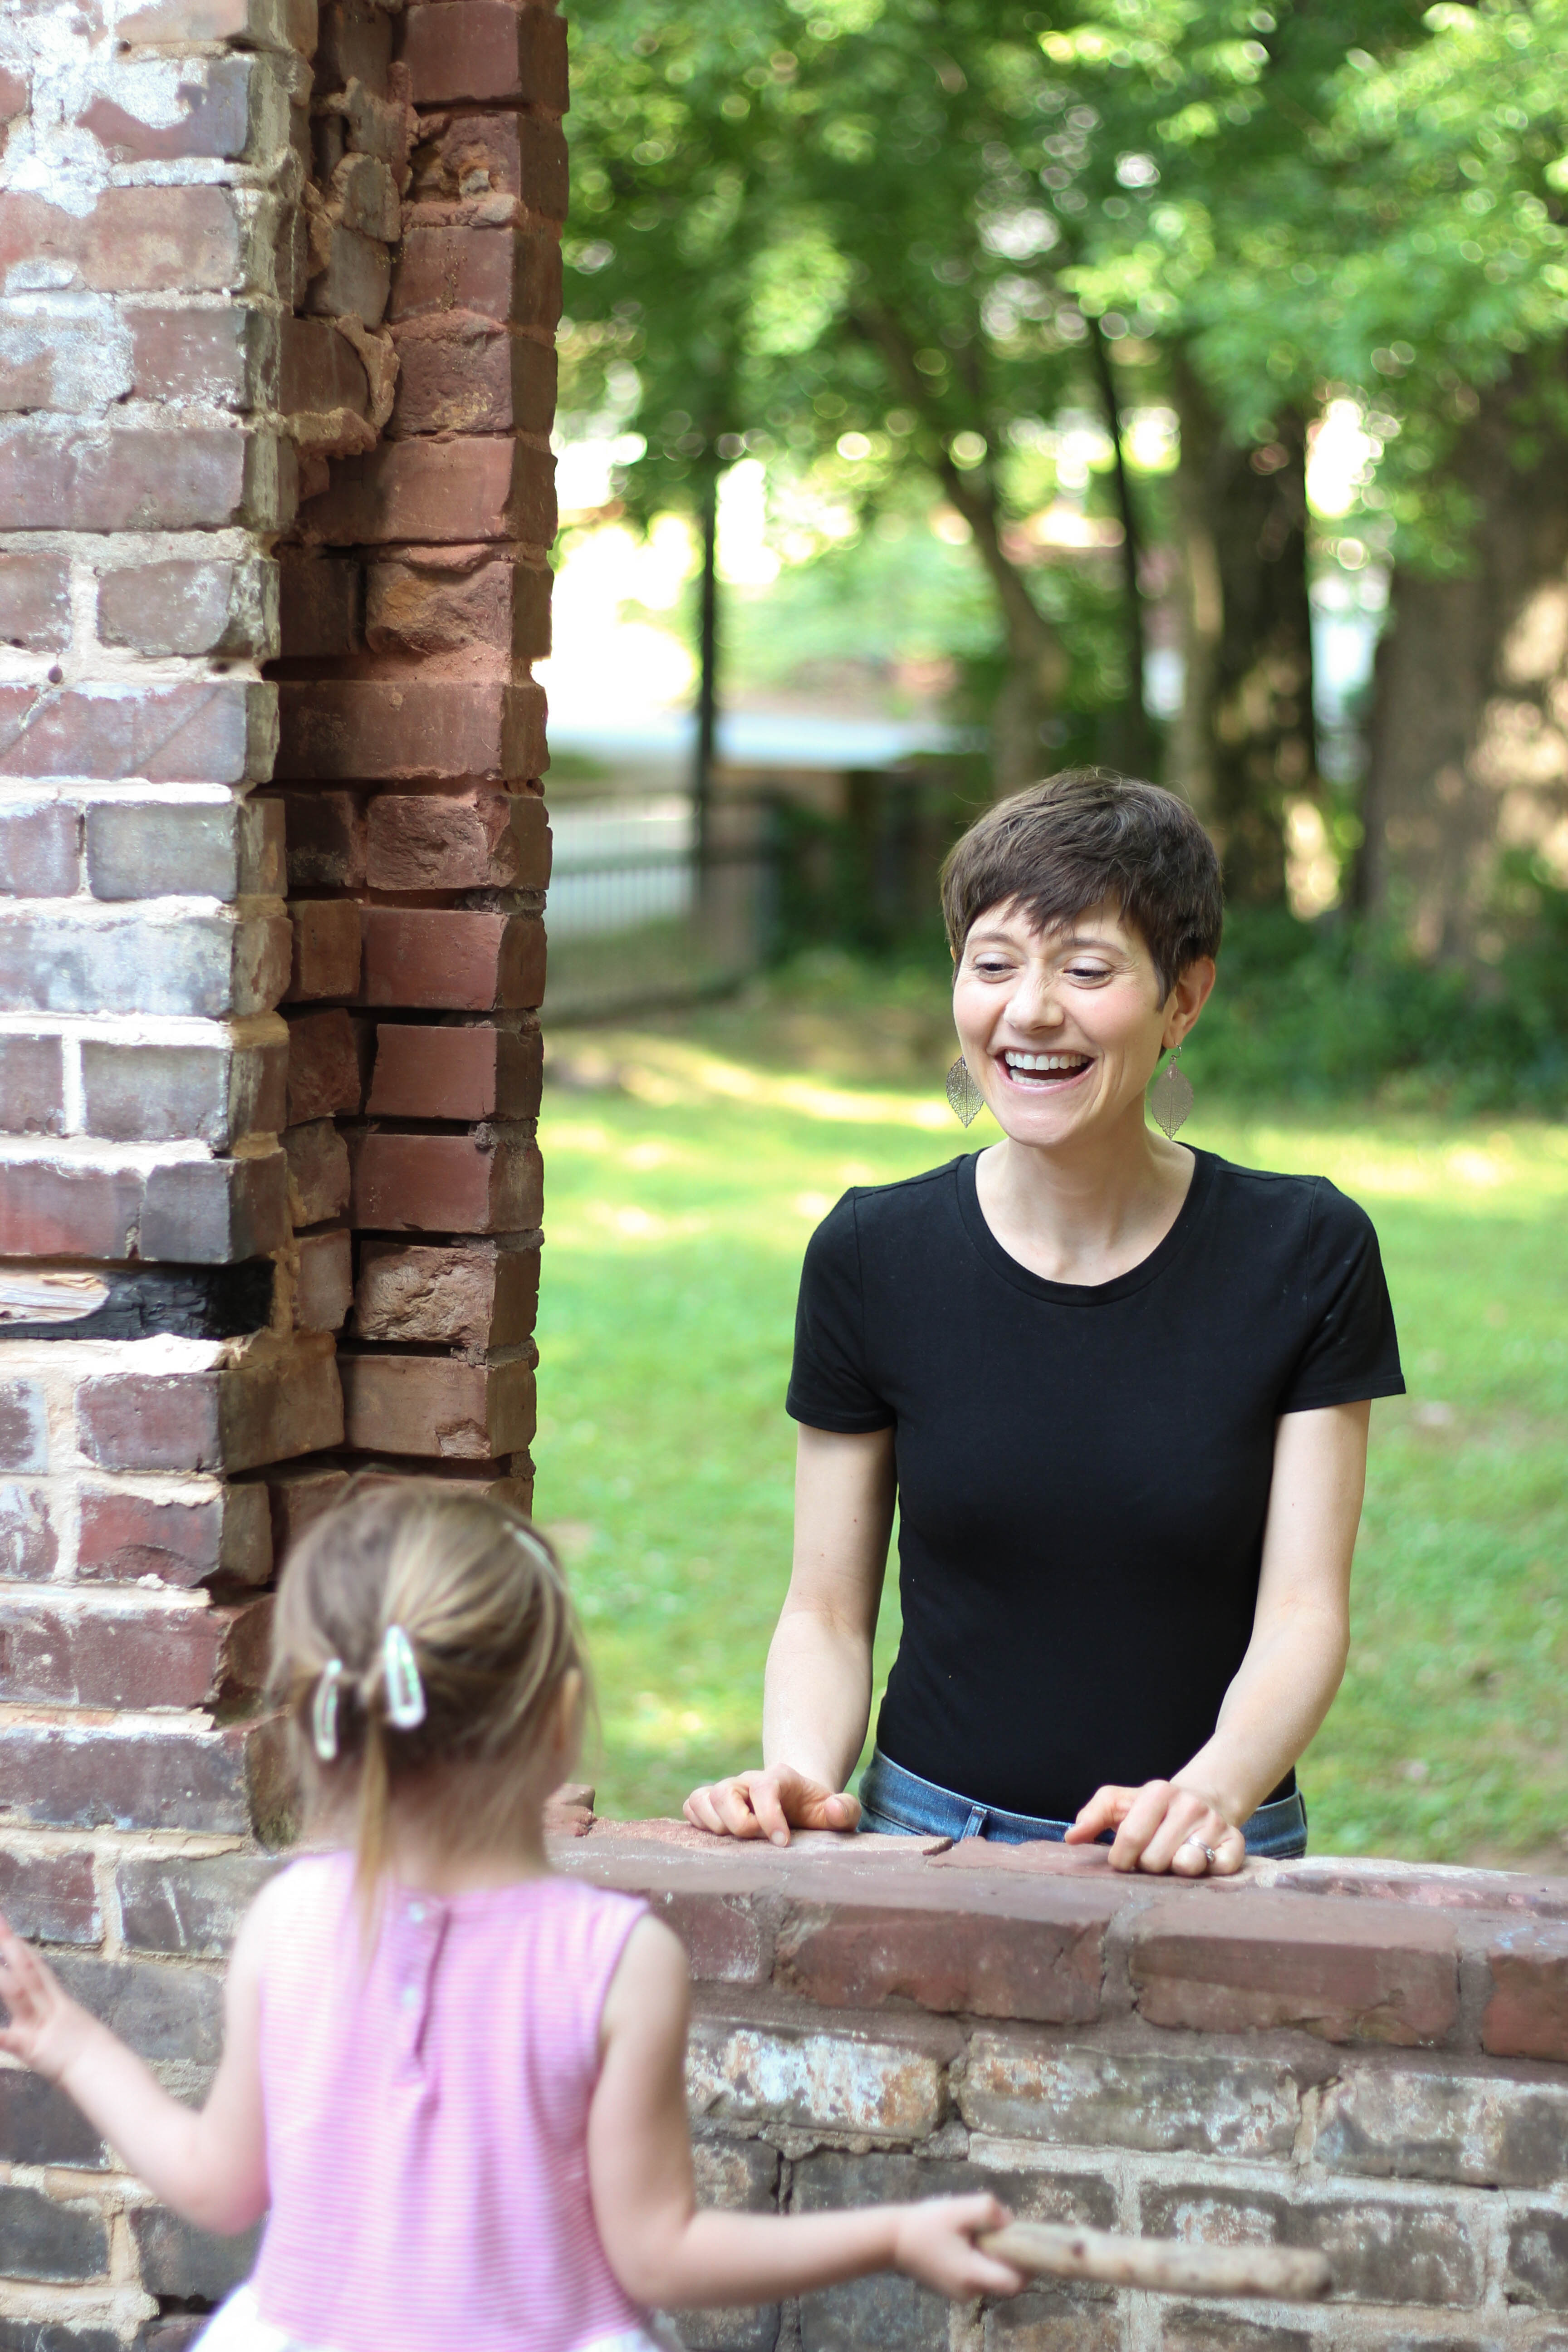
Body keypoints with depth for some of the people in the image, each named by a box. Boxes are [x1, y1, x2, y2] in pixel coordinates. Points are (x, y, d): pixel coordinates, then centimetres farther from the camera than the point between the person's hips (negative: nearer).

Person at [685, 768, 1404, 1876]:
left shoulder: (1307, 1255, 1)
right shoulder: (873, 1255, 4)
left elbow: (1303, 1614, -2)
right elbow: (828, 1611, 7)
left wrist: (1214, 1793, -20)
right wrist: (800, 1775, -12)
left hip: (1206, 1868, 0)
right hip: (928, 1829, 0)